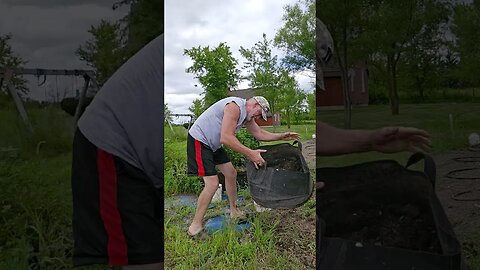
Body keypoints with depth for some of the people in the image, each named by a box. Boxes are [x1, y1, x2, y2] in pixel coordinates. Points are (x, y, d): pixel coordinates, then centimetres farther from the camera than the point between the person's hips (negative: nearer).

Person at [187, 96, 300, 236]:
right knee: (212, 183, -15)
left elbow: (260, 133, 18)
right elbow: (226, 138, -32)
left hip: (213, 144, 11)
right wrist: (250, 153, -32)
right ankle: (195, 227, -3)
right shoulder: (235, 106, -24)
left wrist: (282, 136, 10)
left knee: (231, 174, 12)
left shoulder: (246, 115, 8)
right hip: (199, 139, -10)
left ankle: (234, 211, 28)